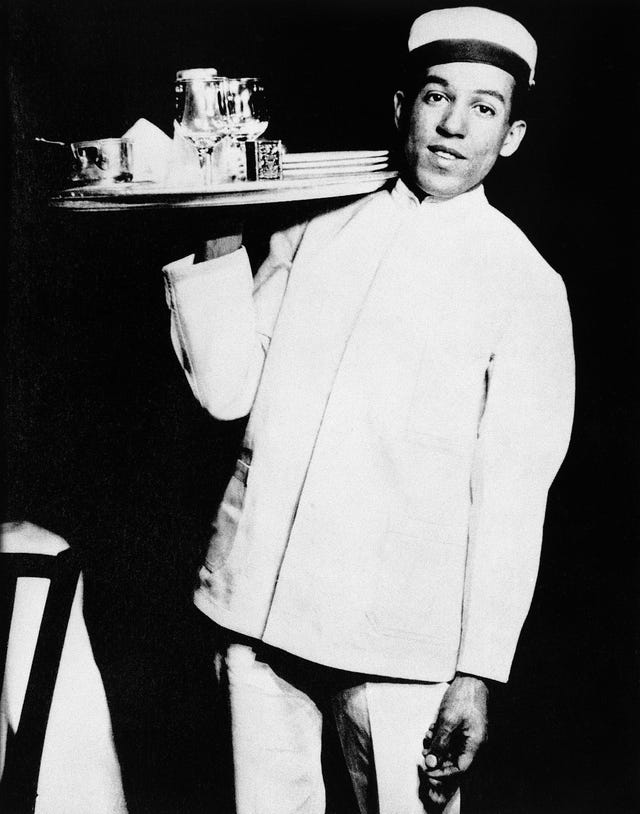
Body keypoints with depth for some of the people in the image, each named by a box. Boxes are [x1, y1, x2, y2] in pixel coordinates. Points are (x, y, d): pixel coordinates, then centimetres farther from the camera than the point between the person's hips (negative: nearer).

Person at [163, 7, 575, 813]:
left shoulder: (524, 285, -2)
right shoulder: (312, 241, 9)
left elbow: (512, 496, -6)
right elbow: (227, 389, 6)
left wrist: (478, 670, -8)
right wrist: (219, 248, -3)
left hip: (396, 629, -3)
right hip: (256, 602, 4)